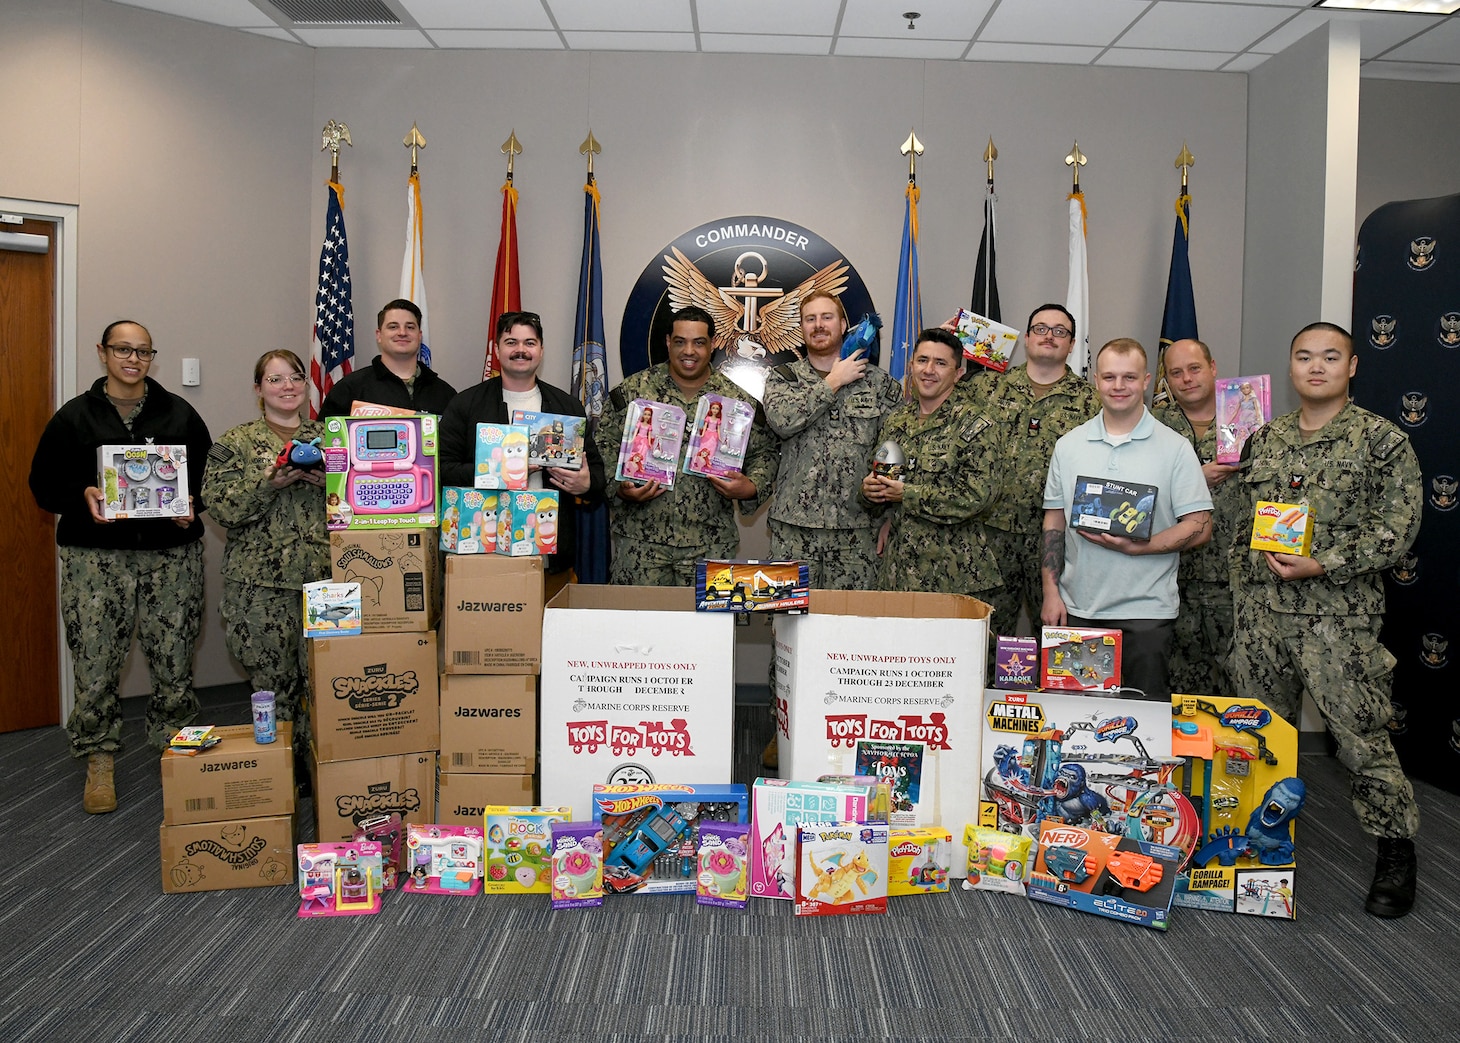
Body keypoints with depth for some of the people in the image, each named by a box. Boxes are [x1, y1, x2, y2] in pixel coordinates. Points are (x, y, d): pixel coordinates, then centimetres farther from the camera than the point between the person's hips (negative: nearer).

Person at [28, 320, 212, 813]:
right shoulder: (74, 417, 6)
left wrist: (192, 503, -7)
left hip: (172, 555, 1)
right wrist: (83, 496, -12)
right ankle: (99, 762, 17)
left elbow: (209, 476, 13)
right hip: (96, 558, -1)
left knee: (174, 663, 4)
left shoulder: (179, 414, 9)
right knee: (95, 666, 0)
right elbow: (44, 483, 7)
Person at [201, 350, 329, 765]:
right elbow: (222, 507, -2)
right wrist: (270, 482, -16)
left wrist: (329, 479, -8)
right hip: (262, 582, -1)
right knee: (273, 681, 1)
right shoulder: (236, 442, 8)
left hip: (325, 575, 2)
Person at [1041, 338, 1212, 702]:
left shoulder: (1175, 448, 0)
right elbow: (1054, 522, 11)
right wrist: (1051, 593, 3)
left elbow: (1199, 528, -4)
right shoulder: (1069, 446, 8)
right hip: (1077, 609, 3)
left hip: (1147, 612, -2)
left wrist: (1134, 547, -17)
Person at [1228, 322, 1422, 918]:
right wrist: (1244, 588, 11)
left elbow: (1398, 528, -8)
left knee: (1361, 736, -2)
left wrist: (1323, 565, -17)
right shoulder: (1264, 440, 12)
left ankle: (1396, 853, 16)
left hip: (1338, 614, -5)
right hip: (1261, 611, 5)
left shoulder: (1382, 440, -2)